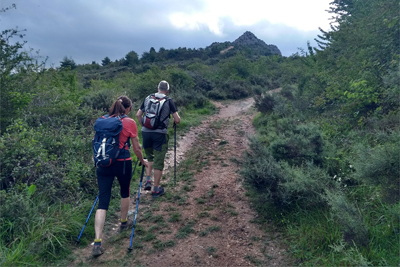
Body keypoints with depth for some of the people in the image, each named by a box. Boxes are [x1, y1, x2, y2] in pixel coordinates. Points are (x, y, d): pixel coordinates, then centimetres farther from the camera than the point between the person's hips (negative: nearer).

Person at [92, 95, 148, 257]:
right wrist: (142, 161, 15)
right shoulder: (129, 122, -6)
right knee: (125, 192, 25)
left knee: (102, 202, 3)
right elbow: (136, 148, -3)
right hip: (122, 163, -3)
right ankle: (124, 223, 42)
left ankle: (97, 242, -2)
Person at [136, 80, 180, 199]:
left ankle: (148, 181, 15)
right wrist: (175, 122, 16)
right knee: (158, 162, 5)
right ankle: (156, 190, 14)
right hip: (160, 133, -3)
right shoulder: (169, 101, -1)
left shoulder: (148, 98, 9)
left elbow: (138, 115, 11)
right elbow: (177, 119, -5)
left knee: (149, 157, 25)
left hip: (146, 132, 4)